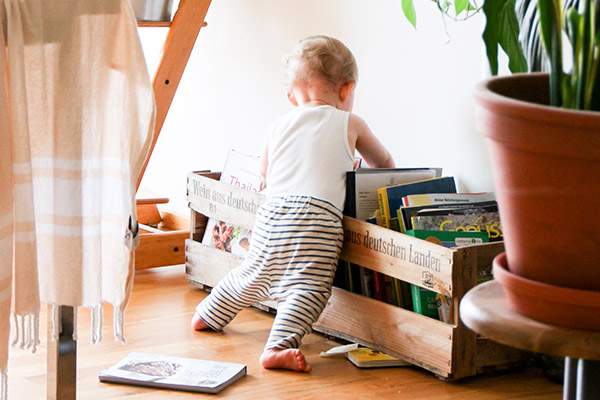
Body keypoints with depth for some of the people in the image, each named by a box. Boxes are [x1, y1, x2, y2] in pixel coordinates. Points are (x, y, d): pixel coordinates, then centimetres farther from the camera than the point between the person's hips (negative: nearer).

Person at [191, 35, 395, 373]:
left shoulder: (278, 127, 21)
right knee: (309, 285, -12)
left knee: (254, 274, 25)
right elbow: (385, 162, 29)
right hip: (318, 214, -5)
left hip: (271, 213, 5)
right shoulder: (349, 124, 14)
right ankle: (279, 346, -29)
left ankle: (209, 315, 42)